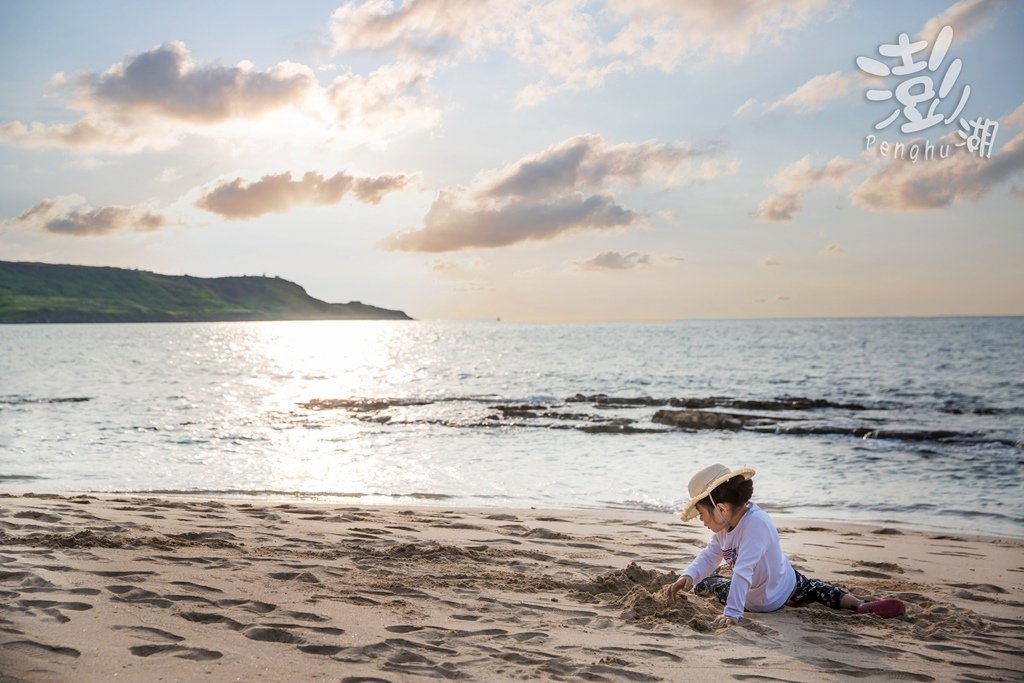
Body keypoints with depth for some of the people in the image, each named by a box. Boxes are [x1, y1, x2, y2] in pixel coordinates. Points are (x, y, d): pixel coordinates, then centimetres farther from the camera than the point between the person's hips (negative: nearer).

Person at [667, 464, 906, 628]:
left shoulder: (756, 524, -42)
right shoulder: (725, 525, -12)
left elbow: (743, 571, -49)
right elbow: (709, 556, -6)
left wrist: (732, 613, -54)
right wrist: (688, 576, -28)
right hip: (751, 591, 9)